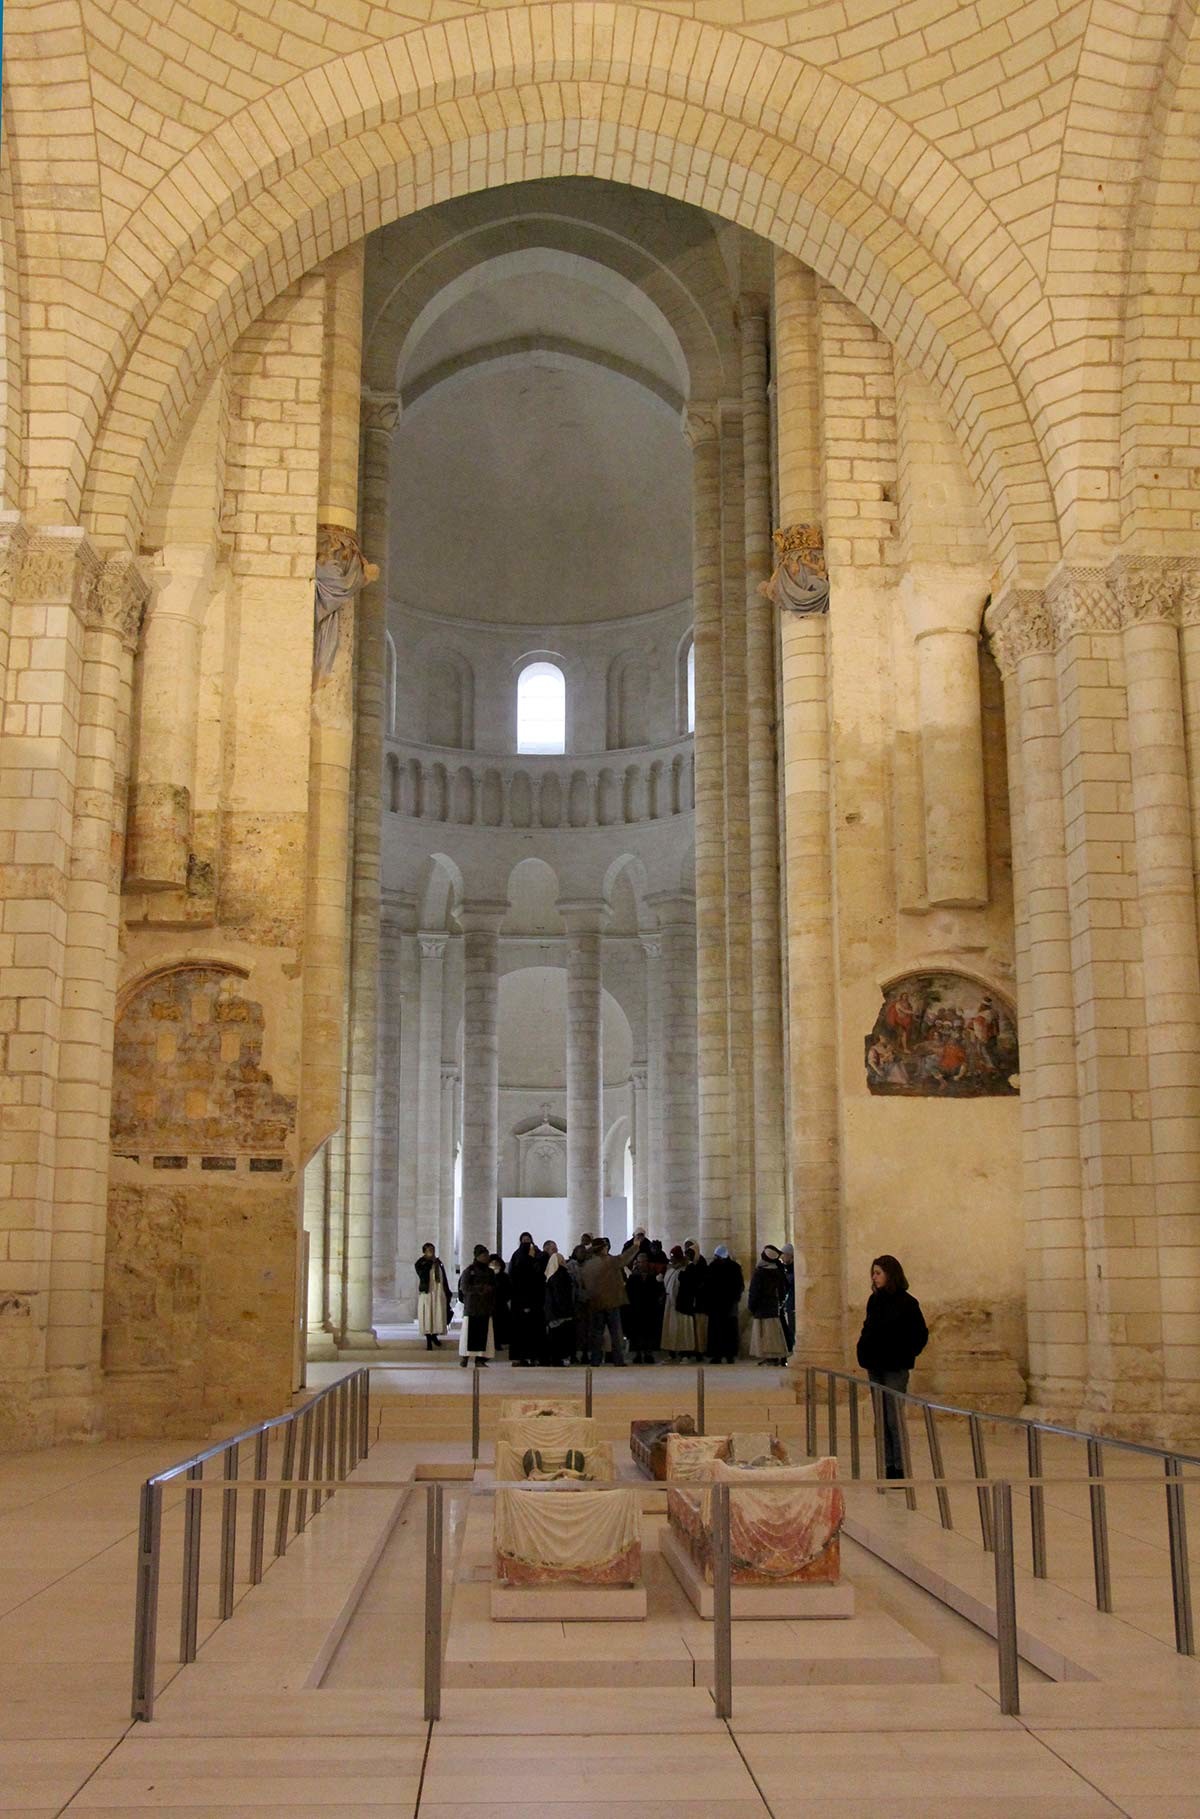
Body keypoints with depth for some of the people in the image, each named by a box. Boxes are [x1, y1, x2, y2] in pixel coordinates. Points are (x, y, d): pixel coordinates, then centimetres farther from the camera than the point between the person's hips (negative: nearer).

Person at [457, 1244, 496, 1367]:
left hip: (486, 1308, 5)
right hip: (472, 1308, -5)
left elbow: (493, 1288, 21)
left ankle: (480, 1358, 2)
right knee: (470, 1333, -7)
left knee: (484, 1334, -1)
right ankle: (465, 1357, 2)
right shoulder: (469, 1270, -1)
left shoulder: (489, 1272, 16)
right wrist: (481, 1289, -14)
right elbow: (464, 1287, -9)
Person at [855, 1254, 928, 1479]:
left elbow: (921, 1334, -5)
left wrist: (905, 1356, -5)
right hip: (875, 1367, 7)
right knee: (882, 1420, 8)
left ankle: (900, 1468, -1)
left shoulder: (906, 1303, -8)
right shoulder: (874, 1300, 10)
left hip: (895, 1369, -7)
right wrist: (864, 1353, 8)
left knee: (894, 1419, -7)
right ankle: (889, 1467, 13)